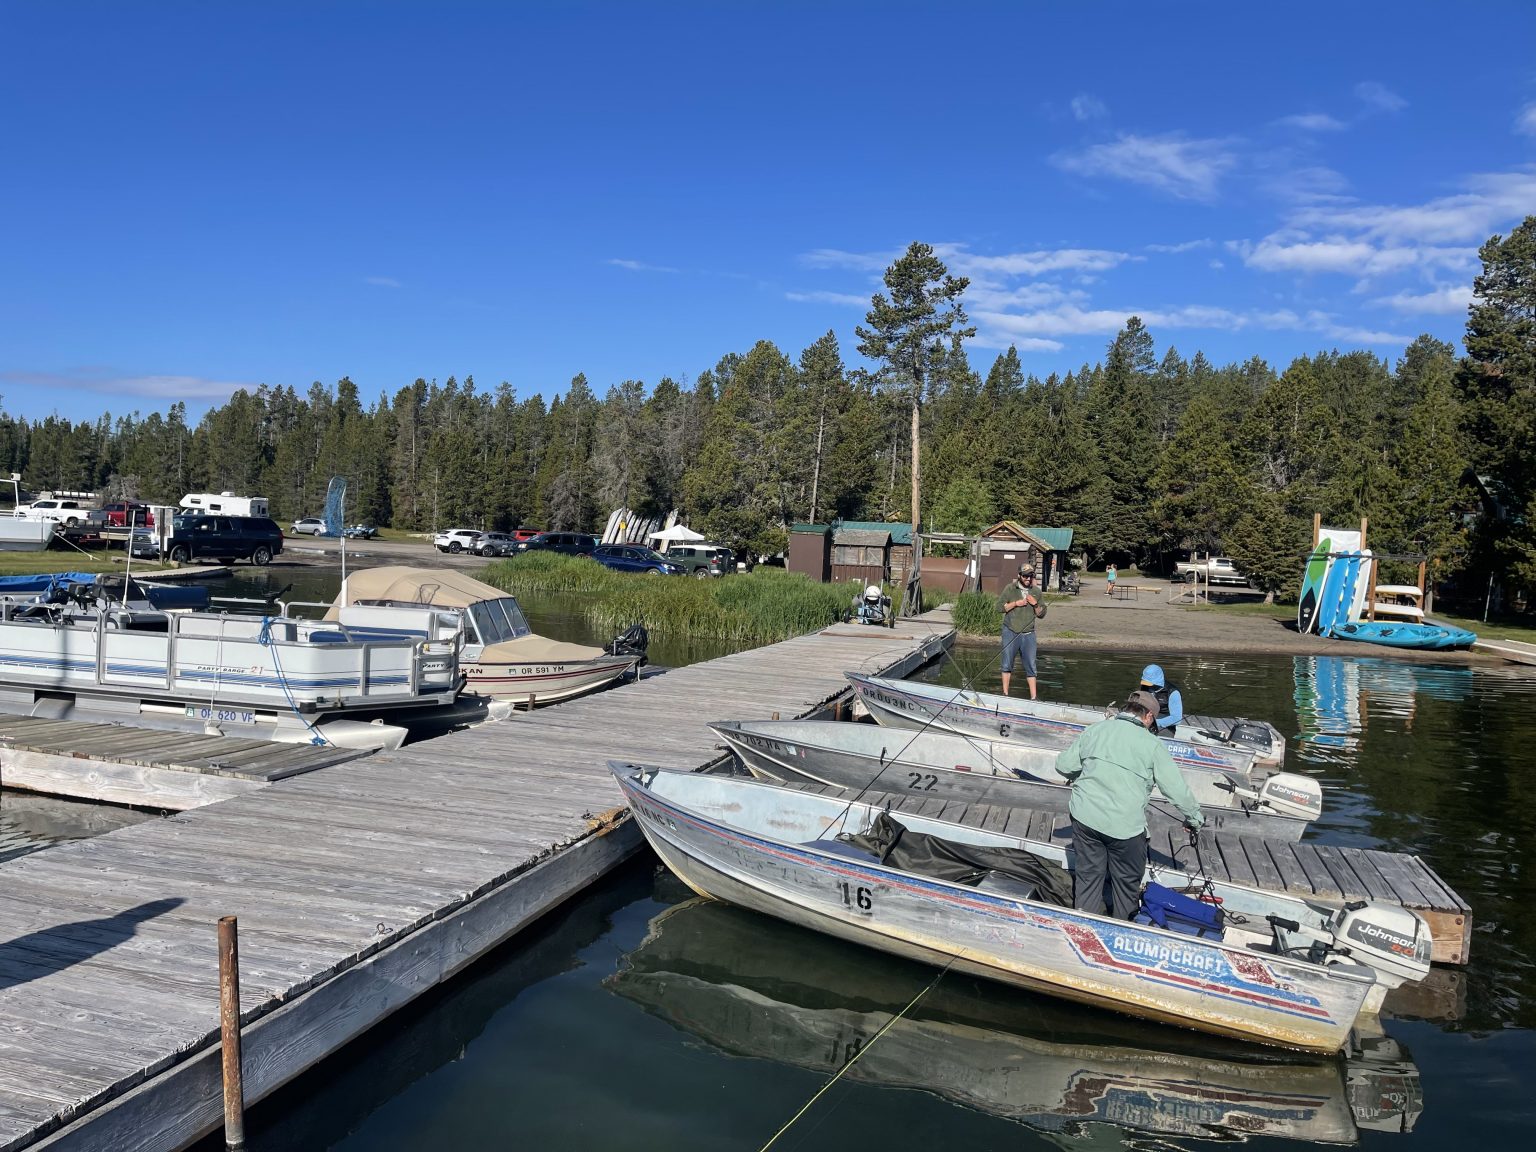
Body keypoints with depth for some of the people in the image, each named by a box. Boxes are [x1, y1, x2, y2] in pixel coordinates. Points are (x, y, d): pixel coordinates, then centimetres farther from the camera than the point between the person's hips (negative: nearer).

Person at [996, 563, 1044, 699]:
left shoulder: (1036, 592, 8)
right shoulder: (1010, 588, 1)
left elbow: (1041, 614, 10)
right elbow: (999, 606, -2)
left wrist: (1035, 604, -9)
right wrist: (1016, 603, -12)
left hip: (1028, 634, 2)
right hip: (1010, 632, -2)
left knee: (1030, 666, 1)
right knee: (1007, 664, 3)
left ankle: (1033, 697, 4)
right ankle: (1005, 694, 12)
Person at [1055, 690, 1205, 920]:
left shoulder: (1095, 729, 4)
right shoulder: (1151, 744, -6)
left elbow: (1064, 765, 10)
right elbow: (1176, 787, -2)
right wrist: (1194, 817, 14)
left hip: (1084, 816, 4)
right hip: (1125, 824, -3)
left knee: (1087, 874, 17)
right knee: (1127, 882, 16)